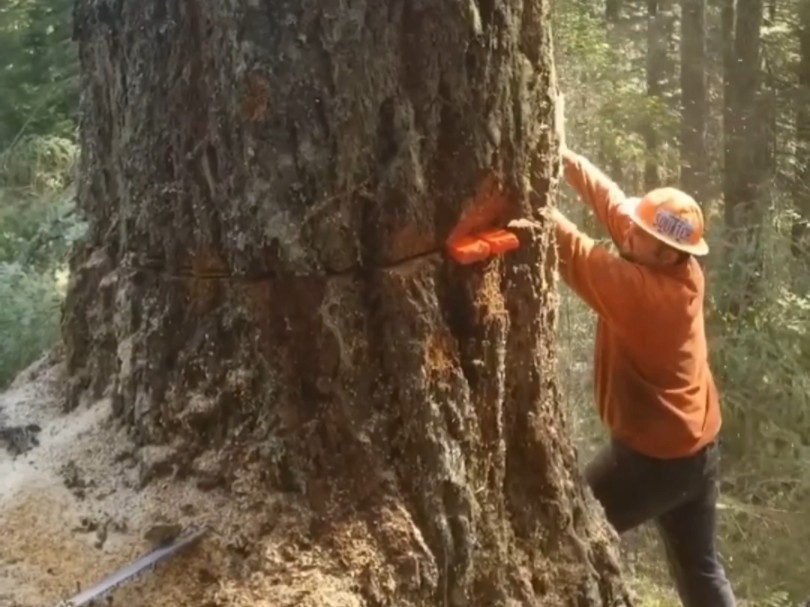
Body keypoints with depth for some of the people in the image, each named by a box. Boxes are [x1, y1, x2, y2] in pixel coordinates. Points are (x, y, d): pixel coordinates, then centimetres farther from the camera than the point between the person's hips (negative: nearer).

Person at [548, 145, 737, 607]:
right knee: (701, 570, 20)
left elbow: (570, 250, -27)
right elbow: (613, 202, -2)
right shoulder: (685, 271, -6)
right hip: (699, 449, 9)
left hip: (651, 456, -9)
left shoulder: (638, 288, -27)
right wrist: (564, 157, -7)